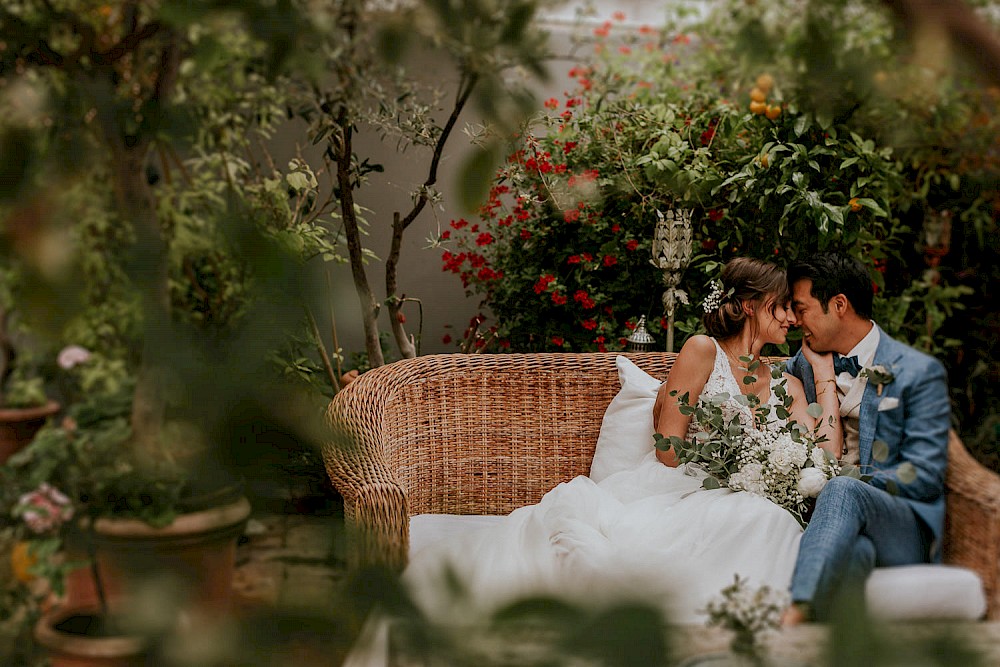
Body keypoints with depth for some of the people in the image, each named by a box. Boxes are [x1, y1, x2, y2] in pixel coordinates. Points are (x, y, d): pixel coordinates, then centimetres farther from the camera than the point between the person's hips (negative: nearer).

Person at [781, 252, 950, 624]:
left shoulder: (920, 372, 5)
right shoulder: (802, 367, 20)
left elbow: (924, 475, -3)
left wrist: (843, 483, -14)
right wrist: (823, 383, 2)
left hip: (903, 529, -2)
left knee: (843, 491, -38)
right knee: (852, 548, -38)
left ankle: (796, 615, -58)